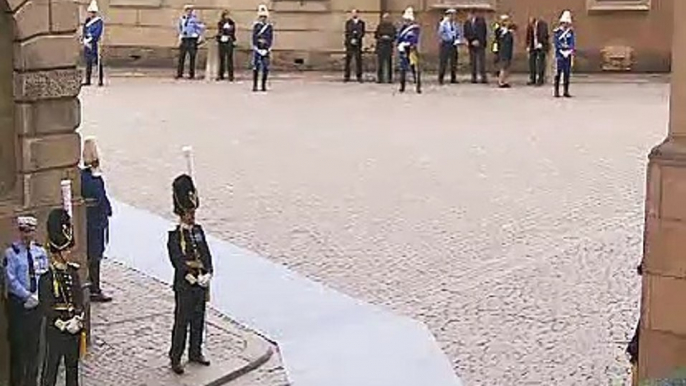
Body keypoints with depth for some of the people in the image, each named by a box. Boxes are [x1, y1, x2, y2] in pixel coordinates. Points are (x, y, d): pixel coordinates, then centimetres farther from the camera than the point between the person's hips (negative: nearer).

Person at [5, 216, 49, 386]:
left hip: (36, 303, 4)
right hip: (18, 302, -4)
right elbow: (11, 279, -12)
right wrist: (27, 296, -15)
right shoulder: (12, 253, -8)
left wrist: (36, 297, -8)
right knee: (18, 343, 1)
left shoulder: (40, 252, 4)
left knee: (34, 343, 10)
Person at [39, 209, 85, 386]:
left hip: (75, 327, 6)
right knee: (51, 366, 1)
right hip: (55, 329, -6)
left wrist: (77, 320, -10)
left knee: (72, 365, 16)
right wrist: (64, 325, -18)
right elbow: (46, 308, -15)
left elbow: (79, 300, 6)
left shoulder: (73, 271, 5)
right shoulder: (47, 277, -14)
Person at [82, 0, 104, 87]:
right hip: (87, 44, 7)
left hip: (94, 44, -7)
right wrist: (85, 40, -5)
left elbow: (97, 35, -13)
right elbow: (85, 32, 12)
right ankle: (88, 81, 16)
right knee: (88, 63, 11)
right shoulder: (87, 21, 13)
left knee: (98, 63, -6)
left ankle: (100, 81, -5)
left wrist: (89, 40, -13)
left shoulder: (99, 22, -8)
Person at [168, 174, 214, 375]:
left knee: (198, 320, 15)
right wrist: (192, 278, -25)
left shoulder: (198, 231, 8)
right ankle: (175, 358, 7)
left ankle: (195, 353, 29)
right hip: (184, 287, -6)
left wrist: (207, 275, -12)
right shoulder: (175, 236, -10)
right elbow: (178, 262, -18)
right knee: (181, 323, -1)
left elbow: (206, 255, 3)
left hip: (201, 285, 6)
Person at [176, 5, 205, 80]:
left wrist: (199, 37, -4)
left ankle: (192, 75, 4)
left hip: (192, 40, -4)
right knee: (181, 57, 2)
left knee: (192, 58, -1)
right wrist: (180, 38, 13)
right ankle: (179, 74, 6)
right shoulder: (182, 19, 10)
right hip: (184, 40, 4)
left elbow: (202, 27, -3)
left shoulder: (194, 19, -5)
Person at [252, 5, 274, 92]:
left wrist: (267, 49, -8)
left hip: (266, 50, 2)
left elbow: (271, 38, 3)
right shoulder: (256, 26, 2)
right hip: (257, 50, -2)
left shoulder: (270, 27, 7)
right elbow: (254, 38, -2)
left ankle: (264, 85, 8)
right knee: (256, 68, -4)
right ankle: (255, 85, 0)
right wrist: (258, 49, -10)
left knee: (265, 68, 1)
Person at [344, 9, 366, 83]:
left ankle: (359, 76, 3)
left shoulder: (361, 23, 9)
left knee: (358, 60, -1)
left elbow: (363, 32, 2)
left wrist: (357, 39, -12)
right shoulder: (348, 22, 9)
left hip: (358, 44, 0)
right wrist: (351, 39, -13)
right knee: (348, 60, 0)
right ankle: (346, 76, 4)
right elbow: (347, 32, 2)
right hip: (349, 43, 0)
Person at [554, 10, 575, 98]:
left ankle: (566, 91, 9)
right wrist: (563, 52, -12)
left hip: (568, 55, 3)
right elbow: (557, 44, -4)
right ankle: (556, 91, -1)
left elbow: (573, 43, 4)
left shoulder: (571, 32, 9)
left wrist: (569, 51, -12)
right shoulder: (557, 32, 1)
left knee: (567, 73, 4)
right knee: (558, 73, -5)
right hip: (559, 55, -3)